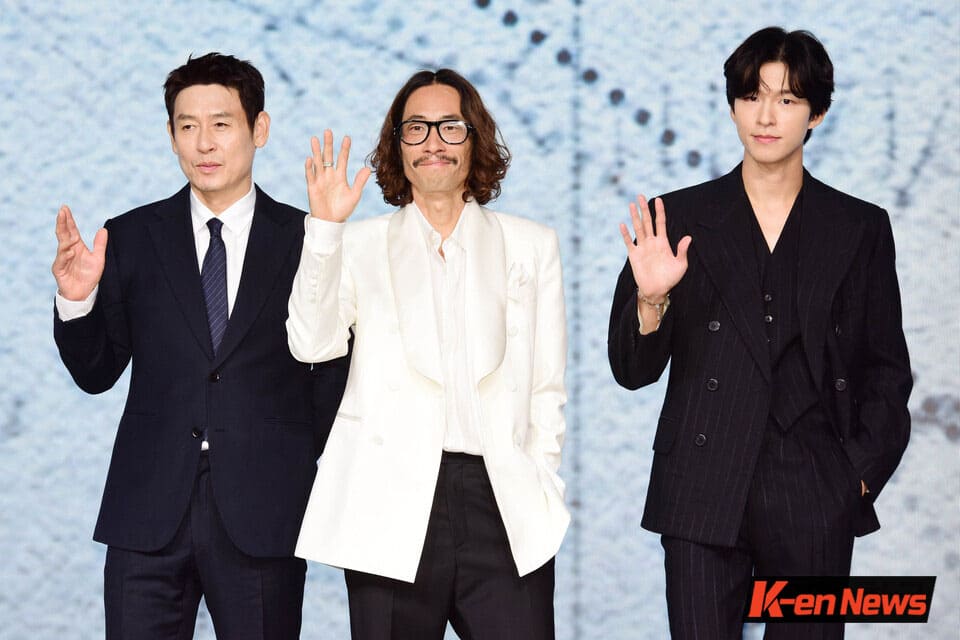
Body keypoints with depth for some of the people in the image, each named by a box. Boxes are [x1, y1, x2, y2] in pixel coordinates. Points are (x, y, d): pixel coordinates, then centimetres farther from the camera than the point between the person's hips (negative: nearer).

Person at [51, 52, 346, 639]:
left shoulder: (306, 240, 3)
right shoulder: (131, 238, 7)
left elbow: (333, 373, 7)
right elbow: (97, 373, 9)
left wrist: (303, 470, -2)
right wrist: (77, 300, -8)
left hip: (264, 515, -1)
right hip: (148, 513, 1)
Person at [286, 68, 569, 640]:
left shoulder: (532, 245, 16)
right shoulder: (360, 244, 13)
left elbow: (548, 384, 14)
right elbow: (313, 344, -3)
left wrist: (541, 481, 3)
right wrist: (324, 227, -9)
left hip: (504, 499, 1)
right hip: (392, 501, 0)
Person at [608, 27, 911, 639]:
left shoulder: (861, 228, 8)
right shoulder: (680, 219, 5)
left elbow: (886, 370, 12)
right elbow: (633, 371, 4)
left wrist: (863, 472, 2)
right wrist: (650, 299, -14)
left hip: (815, 504, 1)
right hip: (703, 497, 0)